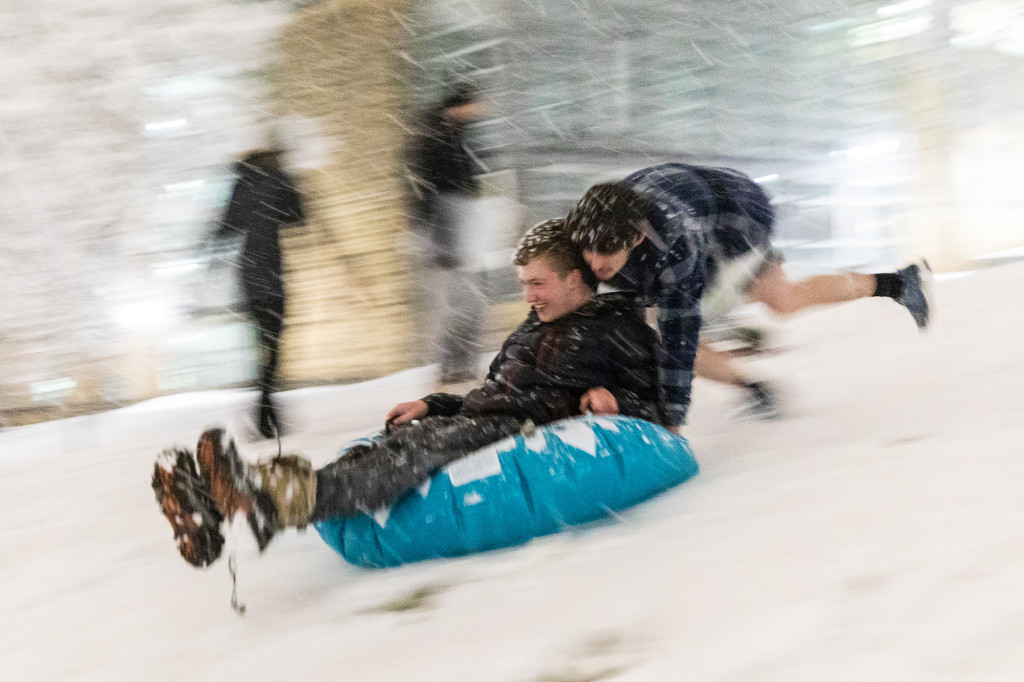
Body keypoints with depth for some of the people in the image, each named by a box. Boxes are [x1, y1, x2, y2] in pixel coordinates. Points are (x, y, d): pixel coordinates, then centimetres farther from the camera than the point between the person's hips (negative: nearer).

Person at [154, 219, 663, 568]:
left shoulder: (618, 329, 11)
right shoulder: (531, 329, 32)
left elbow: (654, 407, 9)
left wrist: (613, 399, -10)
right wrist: (432, 406, 18)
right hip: (482, 422, 7)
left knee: (427, 445, -34)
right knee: (397, 441, -22)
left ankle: (290, 497, -61)